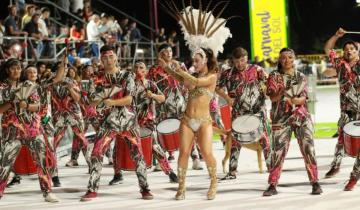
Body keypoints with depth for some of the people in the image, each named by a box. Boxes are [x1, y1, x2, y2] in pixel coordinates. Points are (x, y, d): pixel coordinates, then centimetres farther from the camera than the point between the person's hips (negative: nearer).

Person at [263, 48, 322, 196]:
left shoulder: (301, 77, 11)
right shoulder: (274, 76, 5)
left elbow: (303, 98, 1)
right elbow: (272, 97, -6)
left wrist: (296, 100, -22)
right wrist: (281, 92, -28)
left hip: (302, 118, 1)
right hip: (281, 119, -1)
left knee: (308, 149, -7)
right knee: (278, 151, -6)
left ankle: (315, 183, -3)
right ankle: (272, 185, 2)